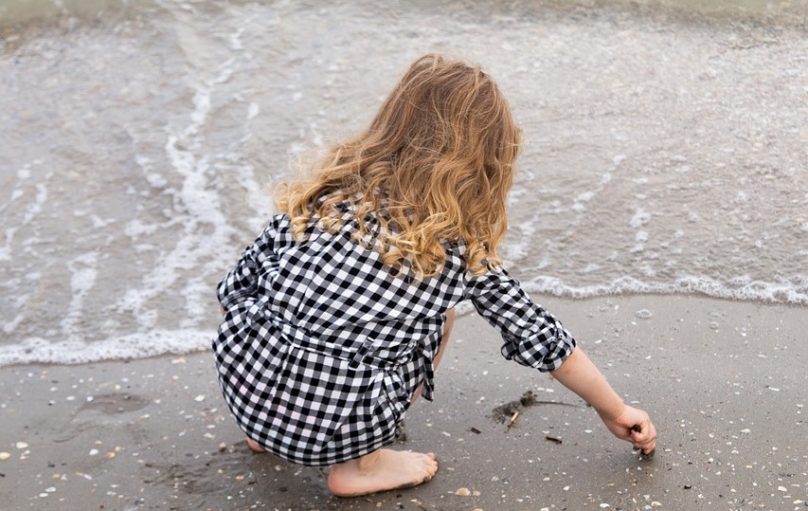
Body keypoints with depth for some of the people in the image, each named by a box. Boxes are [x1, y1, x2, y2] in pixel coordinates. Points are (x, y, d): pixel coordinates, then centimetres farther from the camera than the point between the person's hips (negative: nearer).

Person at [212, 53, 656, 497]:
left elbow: (236, 286, 8)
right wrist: (615, 411, 24)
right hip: (332, 429, -3)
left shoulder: (331, 191, 3)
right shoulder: (463, 245, -1)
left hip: (243, 384, 3)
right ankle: (361, 463, 10)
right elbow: (538, 336, 10)